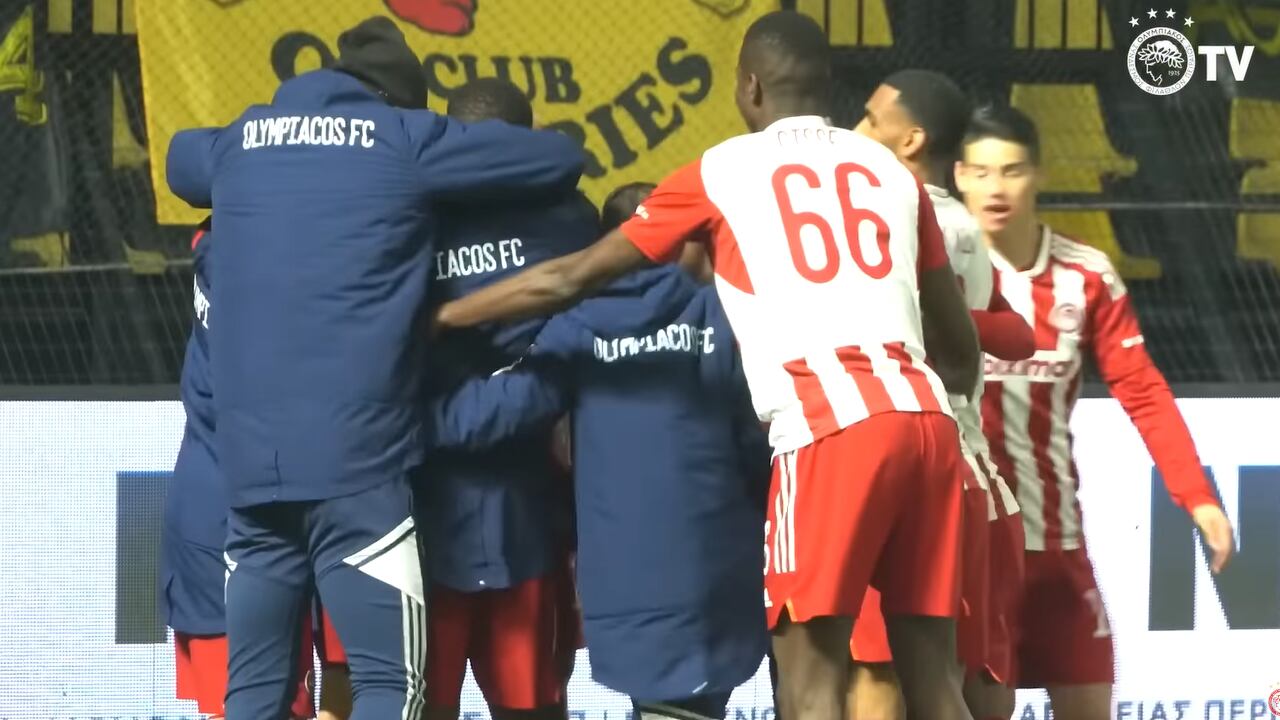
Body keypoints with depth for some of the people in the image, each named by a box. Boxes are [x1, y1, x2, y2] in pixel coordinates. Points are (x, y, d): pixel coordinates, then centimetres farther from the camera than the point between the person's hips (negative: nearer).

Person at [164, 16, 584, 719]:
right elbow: (562, 158, 11)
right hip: (355, 461, -5)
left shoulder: (241, 141, 17)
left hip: (248, 463, 5)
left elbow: (180, 157, 41)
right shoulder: (403, 137, 4)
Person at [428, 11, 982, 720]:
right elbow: (961, 351, 27)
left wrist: (434, 317, 21)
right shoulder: (890, 170, 22)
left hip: (829, 425, -5)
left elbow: (572, 278, 11)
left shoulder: (723, 171, 10)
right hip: (923, 414, 5)